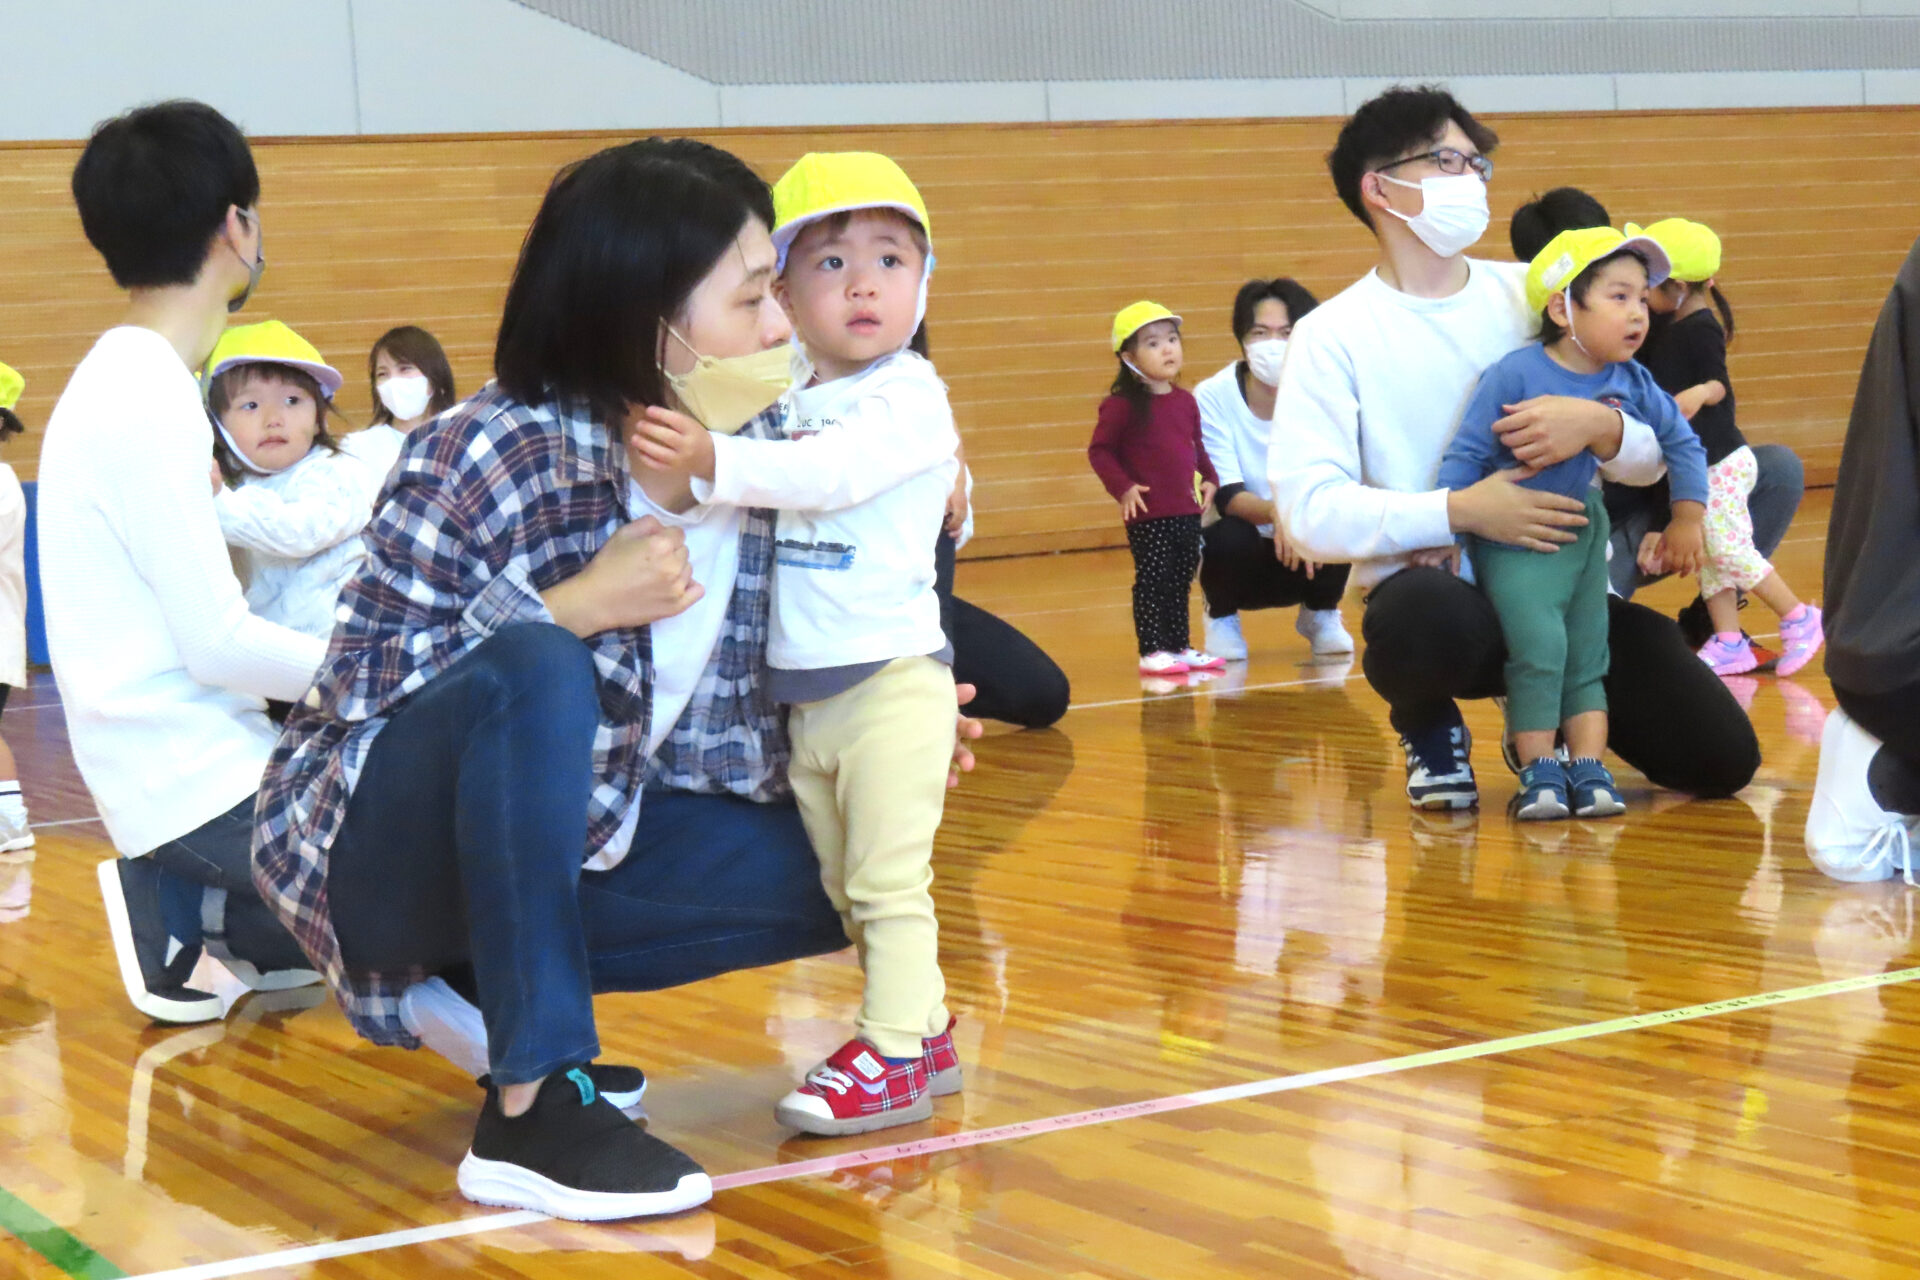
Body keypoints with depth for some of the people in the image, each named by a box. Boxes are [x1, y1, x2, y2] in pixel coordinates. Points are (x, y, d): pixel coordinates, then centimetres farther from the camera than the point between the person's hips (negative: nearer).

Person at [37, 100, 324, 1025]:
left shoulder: (124, 382, 12)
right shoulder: (146, 402, -18)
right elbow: (220, 644, -20)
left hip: (198, 762, 10)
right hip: (197, 789, -10)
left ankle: (228, 919, 11)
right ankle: (199, 912, -2)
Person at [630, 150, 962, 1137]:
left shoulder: (908, 397, -11)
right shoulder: (788, 399, 12)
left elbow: (831, 471, -27)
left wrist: (714, 461, -34)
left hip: (891, 675, -8)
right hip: (805, 687, 8)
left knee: (887, 878, -9)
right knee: (844, 886, 13)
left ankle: (892, 1054, -5)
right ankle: (923, 1027, 23)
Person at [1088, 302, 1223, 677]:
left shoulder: (1185, 402, 9)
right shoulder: (1123, 405, -10)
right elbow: (1099, 451, -9)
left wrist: (1209, 479, 7)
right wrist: (1122, 488, -17)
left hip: (1187, 511, 6)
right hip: (1148, 514, -6)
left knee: (1180, 582, 13)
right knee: (1152, 581, -3)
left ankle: (1180, 647, 21)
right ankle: (1152, 651, 2)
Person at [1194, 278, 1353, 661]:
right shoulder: (1212, 397, -17)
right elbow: (1226, 495, -25)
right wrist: (1274, 512, -46)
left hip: (1303, 548, 1)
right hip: (1245, 558, -1)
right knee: (1228, 536, -33)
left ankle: (1321, 614, 5)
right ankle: (1221, 616, 2)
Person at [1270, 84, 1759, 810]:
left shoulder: (1533, 297, 7)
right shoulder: (1331, 336, -3)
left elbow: (1650, 456, 4)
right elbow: (1309, 509, -16)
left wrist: (1598, 426, -20)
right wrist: (1459, 512, -28)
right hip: (1432, 592, -4)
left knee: (1720, 759, -8)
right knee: (1428, 617, -40)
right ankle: (1429, 726, -3)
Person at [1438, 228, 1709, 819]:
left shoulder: (1632, 383, -5)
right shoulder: (1515, 375, -20)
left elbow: (1682, 444, 10)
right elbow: (1467, 454, -15)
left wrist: (1688, 518, 5)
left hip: (1582, 534, 6)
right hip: (1512, 539, -6)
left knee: (1587, 658, 5)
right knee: (1538, 644, -18)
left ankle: (1589, 770, 9)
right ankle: (1539, 772, -9)